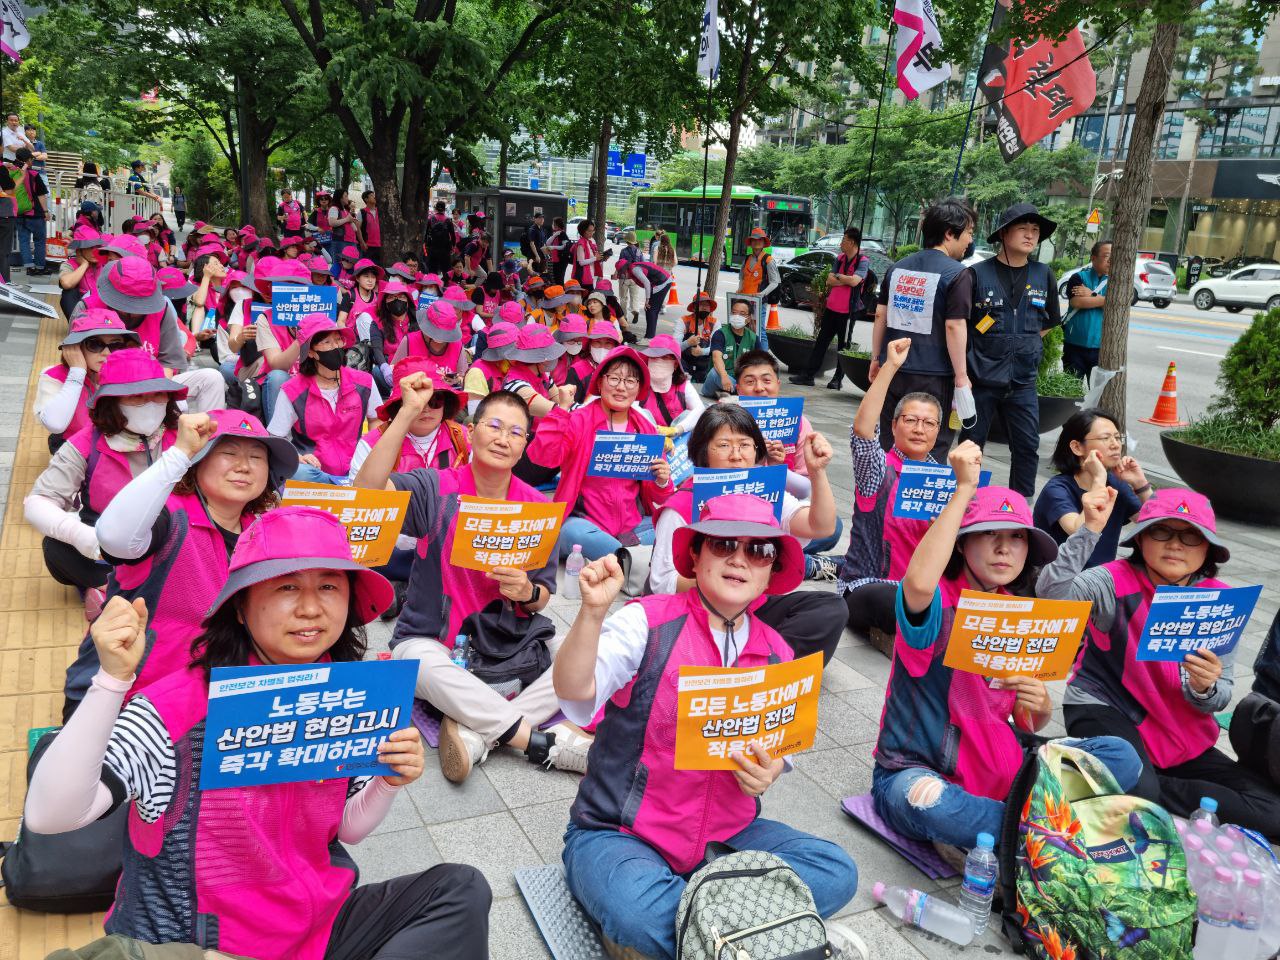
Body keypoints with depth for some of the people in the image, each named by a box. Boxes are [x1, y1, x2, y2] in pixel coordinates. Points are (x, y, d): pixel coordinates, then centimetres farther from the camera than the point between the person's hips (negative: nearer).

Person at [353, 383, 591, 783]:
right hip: (430, 641, -3)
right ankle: (549, 743, -30)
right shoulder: (436, 489, -8)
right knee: (425, 663, -37)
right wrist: (408, 413, -30)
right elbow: (367, 492, -28)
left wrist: (526, 593, -20)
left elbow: (542, 597, 5)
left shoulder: (537, 506, -1)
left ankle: (476, 732, -28)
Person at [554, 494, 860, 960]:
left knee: (836, 872, -15)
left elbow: (773, 751, 10)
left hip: (726, 834, 5)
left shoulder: (777, 654, 2)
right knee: (635, 910, -36)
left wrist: (768, 771, -13)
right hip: (618, 835, -4)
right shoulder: (650, 621, -13)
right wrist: (592, 613, -42)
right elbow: (575, 692, -25)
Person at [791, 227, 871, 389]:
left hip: (848, 311, -6)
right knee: (820, 342, 7)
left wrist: (837, 276, -10)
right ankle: (808, 375, 9)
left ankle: (838, 379, 13)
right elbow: (829, 281, 3)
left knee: (843, 345, 4)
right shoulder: (840, 259, 10)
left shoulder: (863, 262, -9)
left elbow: (854, 281, -25)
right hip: (831, 307, 6)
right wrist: (847, 280, -11)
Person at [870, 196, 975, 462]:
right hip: (932, 377, -6)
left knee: (887, 445, 16)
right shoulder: (957, 274, -10)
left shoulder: (898, 268, 9)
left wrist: (876, 358, 19)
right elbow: (954, 326, -15)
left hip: (893, 371, 6)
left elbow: (880, 315, 11)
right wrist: (961, 376, -10)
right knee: (931, 453, 4)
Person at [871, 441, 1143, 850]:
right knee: (929, 801, -40)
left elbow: (1027, 724, 10)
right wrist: (965, 488, -36)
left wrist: (1040, 708, -15)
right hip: (914, 770, -6)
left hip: (996, 767, 6)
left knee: (1121, 756, -7)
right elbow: (919, 582, -42)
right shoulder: (938, 603, -13)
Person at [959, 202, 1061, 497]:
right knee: (971, 443, 6)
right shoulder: (978, 273, -5)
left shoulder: (1043, 275, 6)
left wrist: (1025, 342, 10)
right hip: (981, 376, -3)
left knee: (1027, 446, 2)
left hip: (1022, 380, 3)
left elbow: (1050, 320, 21)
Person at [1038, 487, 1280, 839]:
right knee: (1136, 788, -35)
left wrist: (1205, 688, -23)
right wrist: (1089, 530, -42)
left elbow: (1219, 699, 1)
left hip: (1182, 736, 5)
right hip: (1105, 708, -5)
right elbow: (1052, 592, -36)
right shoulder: (1118, 582, -13)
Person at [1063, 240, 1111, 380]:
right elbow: (1076, 302, -16)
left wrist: (1091, 295, -12)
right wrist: (1105, 299, -10)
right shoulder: (1079, 277, 1)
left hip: (1100, 347, 1)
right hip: (1074, 345, -1)